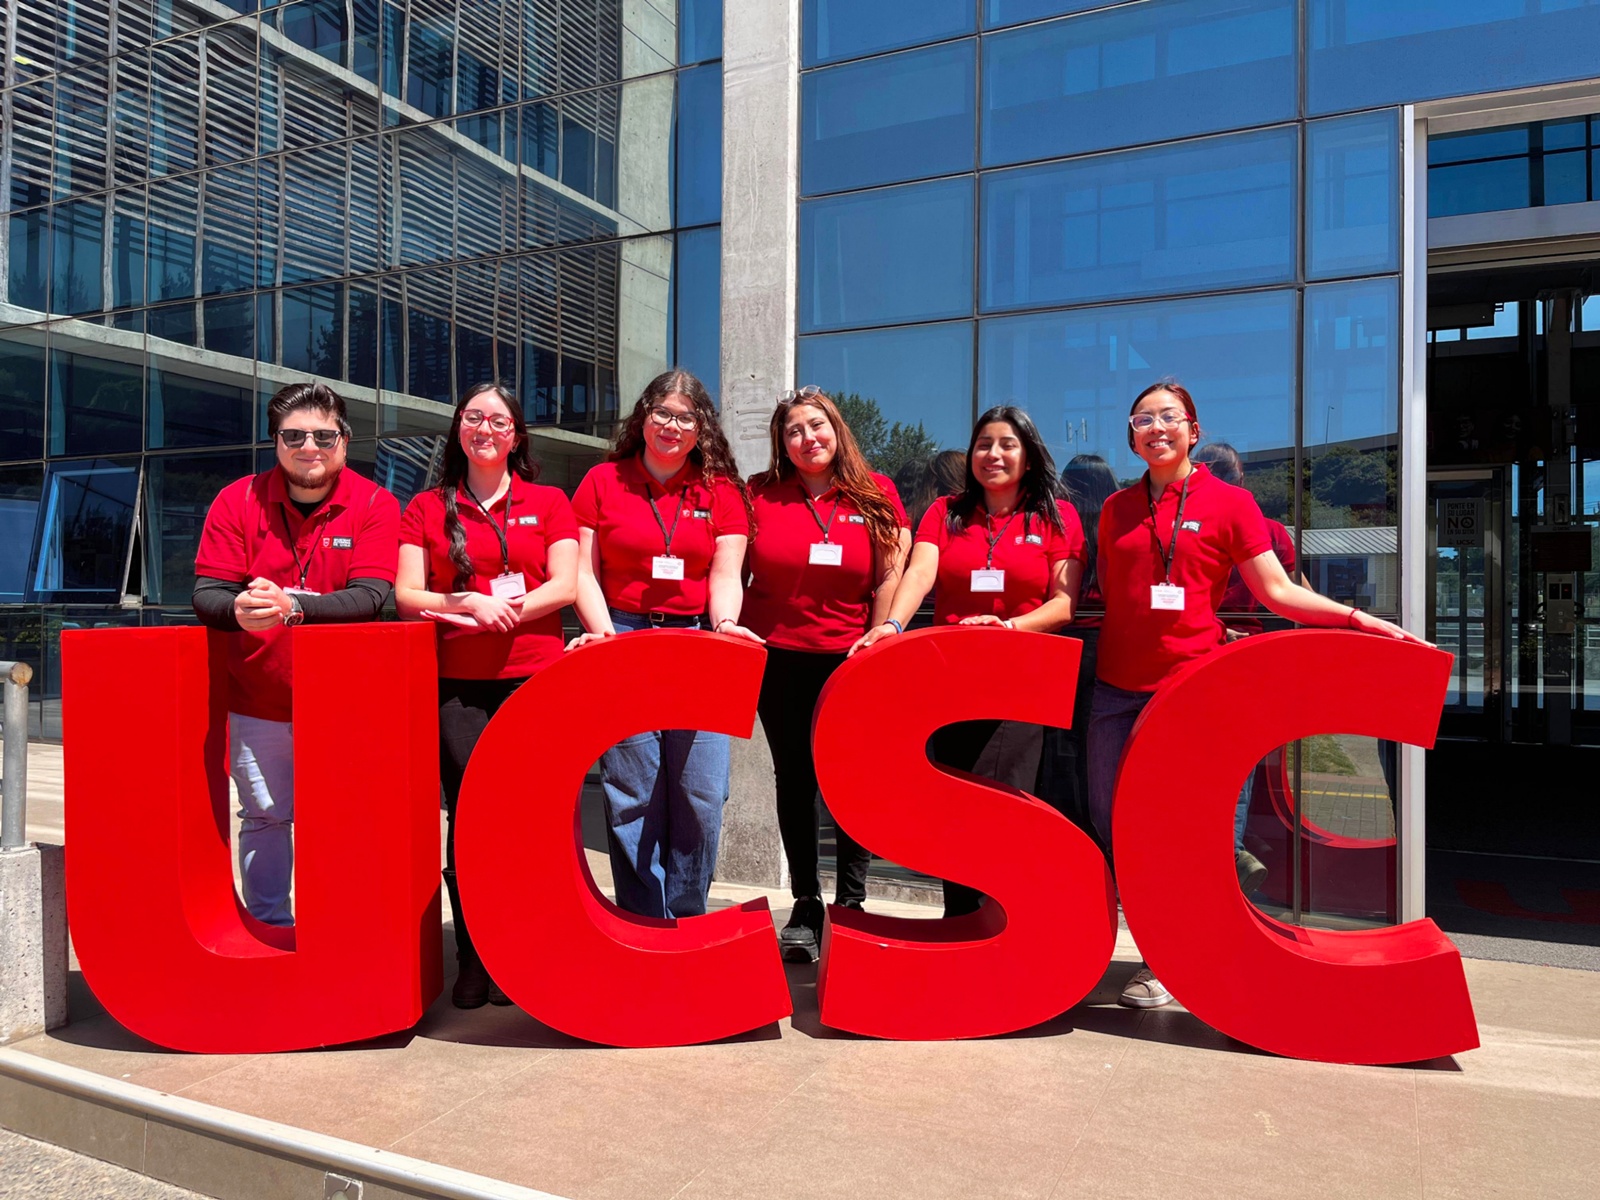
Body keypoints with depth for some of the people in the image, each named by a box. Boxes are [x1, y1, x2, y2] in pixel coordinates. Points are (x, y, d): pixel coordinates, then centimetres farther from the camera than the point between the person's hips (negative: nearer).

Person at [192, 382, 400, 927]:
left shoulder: (374, 505, -6)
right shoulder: (238, 501, 0)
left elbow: (370, 597, -17)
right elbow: (205, 594, -6)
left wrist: (293, 606, -33)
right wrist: (238, 610, -29)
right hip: (257, 694, 2)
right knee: (263, 816, 11)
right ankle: (268, 930, 28)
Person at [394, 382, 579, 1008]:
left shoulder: (549, 503, 14)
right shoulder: (426, 508, 15)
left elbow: (565, 586, 2)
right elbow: (406, 597, 6)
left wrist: (497, 612, -9)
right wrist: (470, 605, -11)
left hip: (536, 676, 0)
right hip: (458, 682, 0)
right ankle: (473, 962, 7)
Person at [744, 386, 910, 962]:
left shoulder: (876, 495, 2)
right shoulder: (760, 495, 3)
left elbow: (889, 577, 1)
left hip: (850, 661, -1)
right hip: (778, 660, 1)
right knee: (794, 779, 10)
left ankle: (851, 903, 16)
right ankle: (805, 905, 21)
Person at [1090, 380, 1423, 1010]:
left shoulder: (1230, 502, 1)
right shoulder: (1116, 508, 12)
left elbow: (1278, 592, -2)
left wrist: (1358, 618, -13)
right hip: (1117, 685, 4)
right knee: (1107, 823, 8)